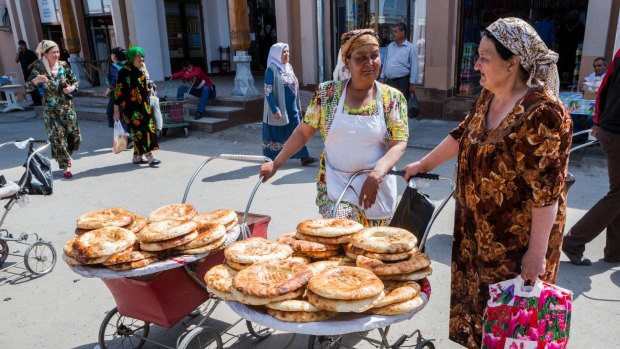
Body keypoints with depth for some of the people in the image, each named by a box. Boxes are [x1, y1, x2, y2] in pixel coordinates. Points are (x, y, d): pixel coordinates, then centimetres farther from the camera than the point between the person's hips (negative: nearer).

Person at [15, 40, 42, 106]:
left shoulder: (30, 52, -2)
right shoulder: (20, 53, 12)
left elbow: (37, 60, -6)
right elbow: (16, 61, 1)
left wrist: (31, 65, -18)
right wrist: (18, 52, -4)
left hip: (32, 71, -6)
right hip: (25, 72, 6)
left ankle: (38, 101, -7)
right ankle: (35, 101, 9)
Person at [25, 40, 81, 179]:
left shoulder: (63, 65, 0)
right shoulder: (39, 68, -8)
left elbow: (74, 80, 12)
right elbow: (28, 88, -8)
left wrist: (72, 87, -9)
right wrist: (35, 80, -28)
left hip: (68, 107, 3)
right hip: (51, 110, -3)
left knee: (75, 136, 8)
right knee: (58, 138, -2)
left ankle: (65, 156, 37)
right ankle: (66, 167, 8)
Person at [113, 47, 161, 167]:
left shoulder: (140, 71, 10)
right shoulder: (125, 72, -11)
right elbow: (118, 91, -12)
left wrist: (147, 106, 21)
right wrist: (116, 110, -14)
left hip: (143, 106, 8)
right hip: (131, 108, -8)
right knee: (140, 130, -11)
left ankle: (137, 157, 19)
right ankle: (149, 156, -12)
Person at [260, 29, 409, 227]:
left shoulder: (392, 98, -2)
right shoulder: (327, 93, -1)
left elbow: (398, 145, -8)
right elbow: (304, 132, 4)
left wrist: (376, 175, -25)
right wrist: (276, 163, -2)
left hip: (378, 188, 1)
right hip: (336, 184, 0)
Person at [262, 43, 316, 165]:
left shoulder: (288, 67, 10)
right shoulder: (272, 70, -13)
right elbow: (268, 91, -17)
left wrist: (297, 106, 16)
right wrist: (275, 110, -22)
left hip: (292, 108, 7)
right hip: (279, 108, -7)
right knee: (276, 134, 5)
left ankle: (304, 157, 4)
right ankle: (271, 159, 20)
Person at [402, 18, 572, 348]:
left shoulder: (542, 114, -25)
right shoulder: (488, 96, 1)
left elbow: (547, 190, -24)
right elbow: (463, 134, 16)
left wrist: (537, 252, -20)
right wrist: (424, 164, 22)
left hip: (517, 238, -8)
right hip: (477, 229, 8)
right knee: (476, 297, 23)